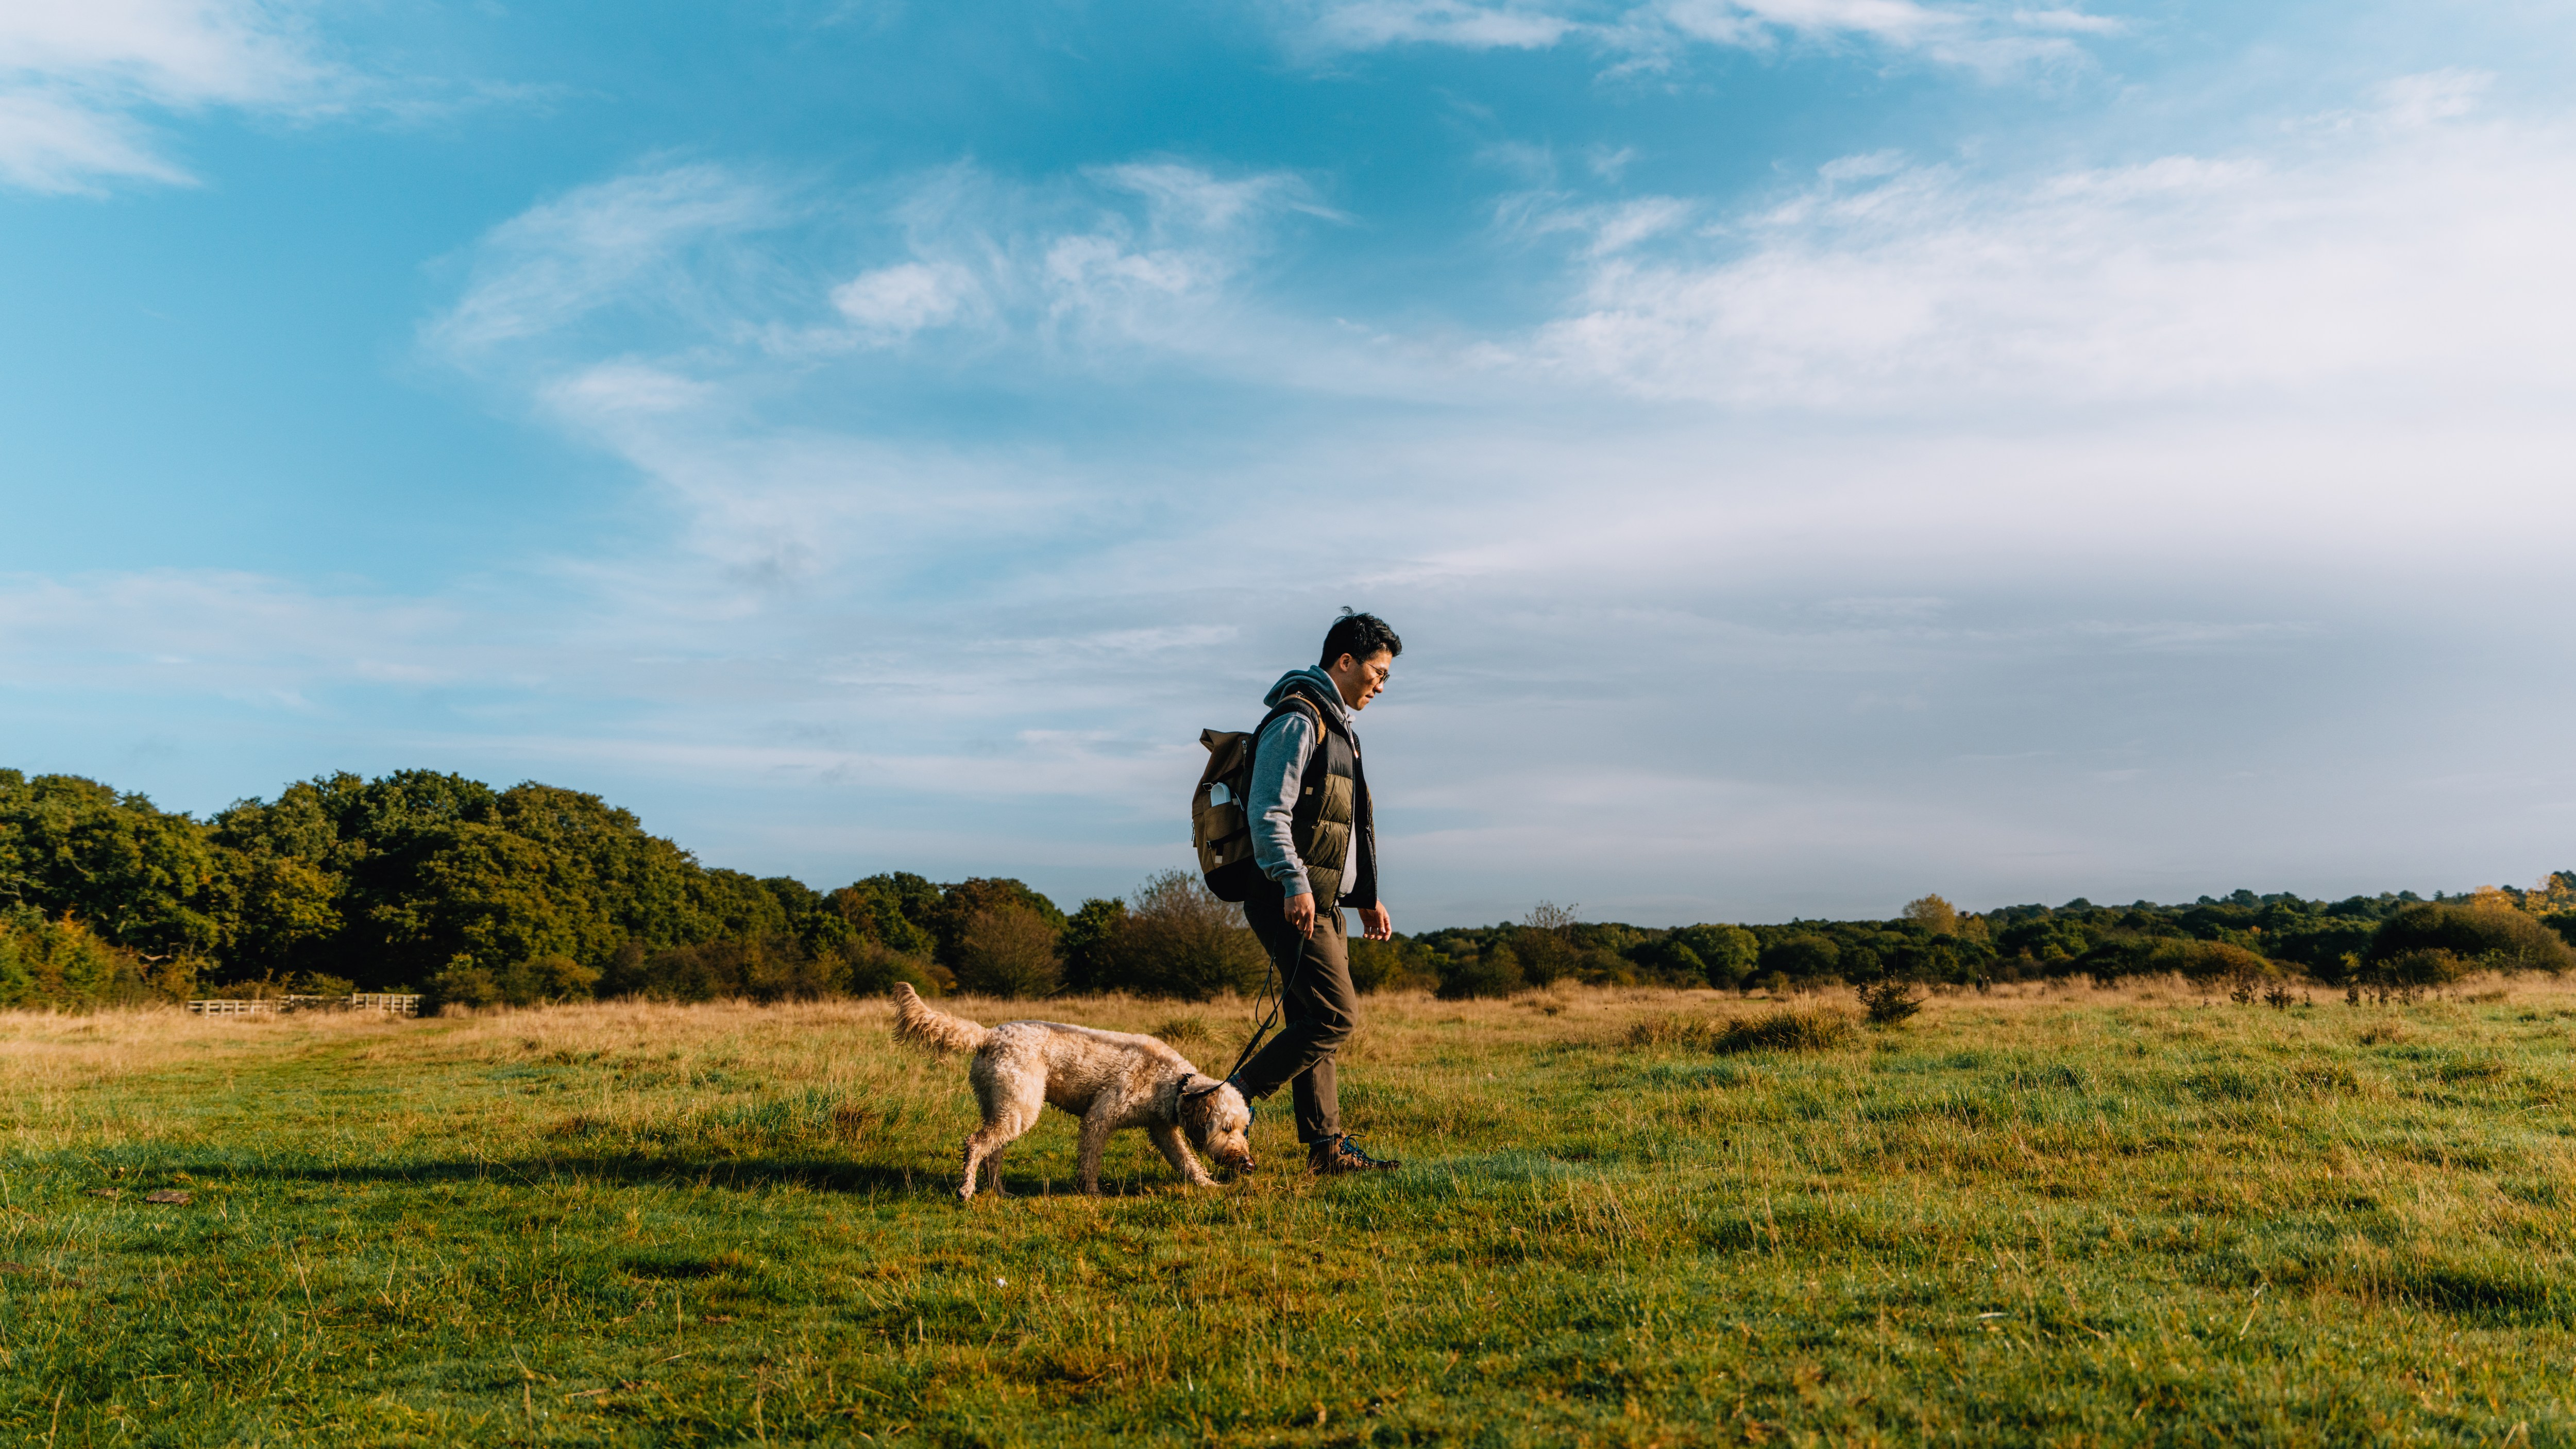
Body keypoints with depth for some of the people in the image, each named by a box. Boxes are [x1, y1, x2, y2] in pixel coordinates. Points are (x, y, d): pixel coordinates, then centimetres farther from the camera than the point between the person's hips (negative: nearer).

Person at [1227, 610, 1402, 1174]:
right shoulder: (1297, 720, -10)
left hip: (1322, 905, 10)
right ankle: (1230, 1102, -7)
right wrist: (1294, 884, -28)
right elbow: (1268, 814, -19)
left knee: (1313, 1023, 9)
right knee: (1336, 1015, -13)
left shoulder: (1336, 726, 22)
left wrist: (1367, 896, 24)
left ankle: (1327, 1146, 13)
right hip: (1291, 903, -10)